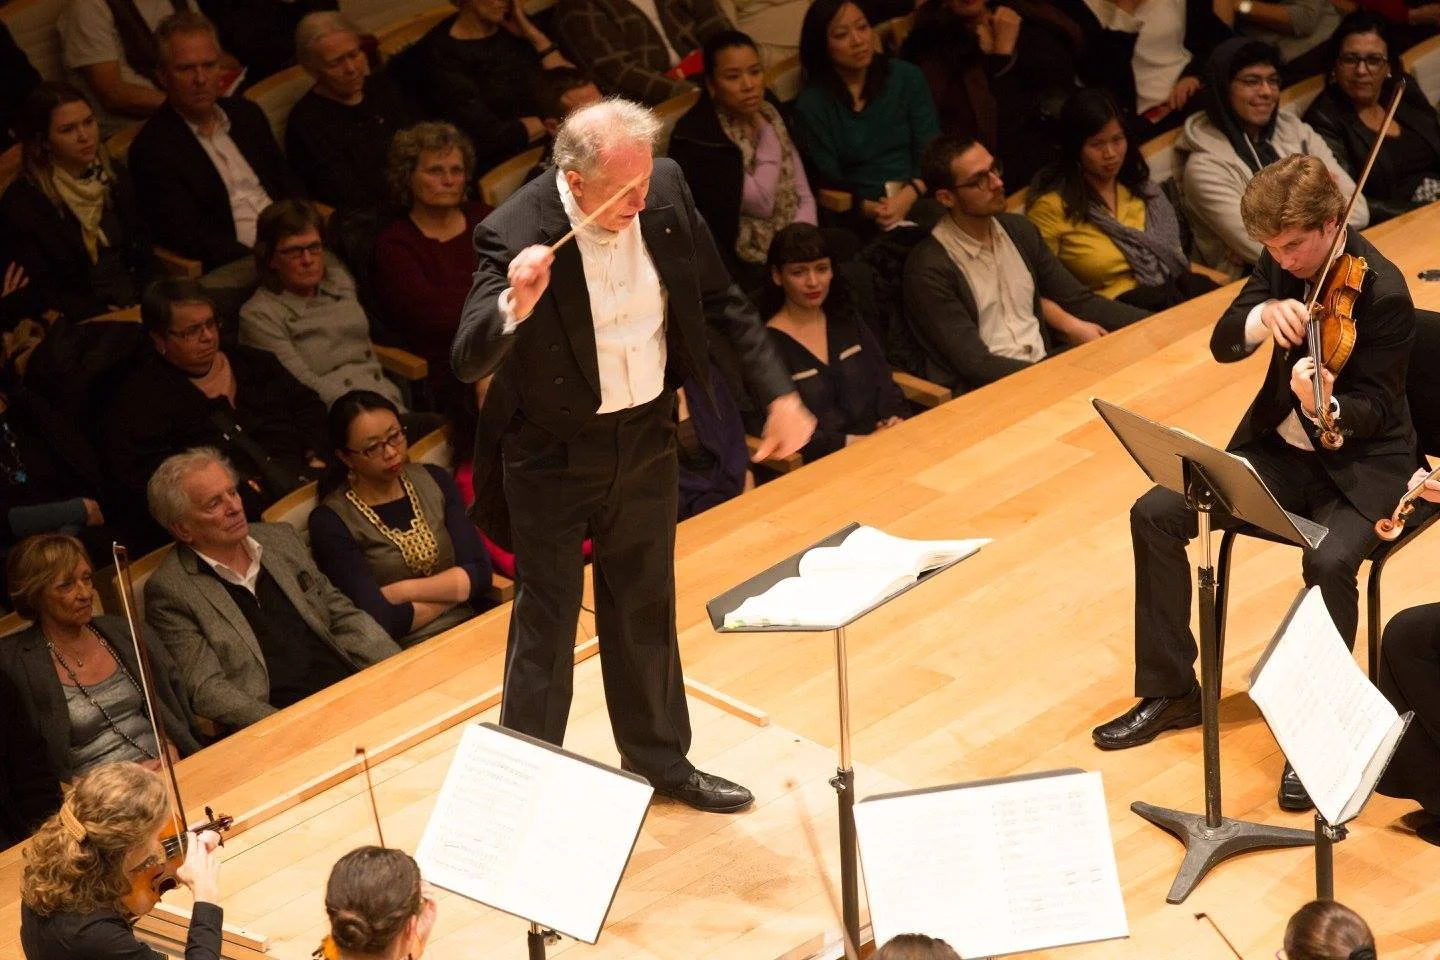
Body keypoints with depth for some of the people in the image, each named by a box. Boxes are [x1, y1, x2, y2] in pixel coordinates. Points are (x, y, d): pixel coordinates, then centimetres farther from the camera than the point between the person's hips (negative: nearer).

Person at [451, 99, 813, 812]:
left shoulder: (664, 191, -12)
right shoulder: (517, 235, -27)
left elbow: (721, 299, 2)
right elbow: (467, 363, -28)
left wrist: (778, 393, -2)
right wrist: (514, 306, -48)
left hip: (647, 433, 5)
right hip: (554, 451, -5)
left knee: (646, 607, 21)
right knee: (546, 622, 5)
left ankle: (659, 758, 40)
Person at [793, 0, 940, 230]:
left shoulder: (907, 77, 8)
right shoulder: (811, 104, 1)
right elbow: (830, 179, 1)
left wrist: (909, 196, -16)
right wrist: (868, 208, -19)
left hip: (919, 195, 3)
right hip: (861, 212, -3)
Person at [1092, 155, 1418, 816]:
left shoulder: (1382, 293, -21)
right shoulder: (1281, 266, -2)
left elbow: (1375, 407, -19)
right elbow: (1222, 345, -5)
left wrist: (1328, 408, -42)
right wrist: (1262, 316, -27)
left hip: (1361, 462, -6)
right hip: (1278, 446, 6)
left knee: (1328, 562, -35)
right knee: (1156, 514, -9)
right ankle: (1170, 692, 4)